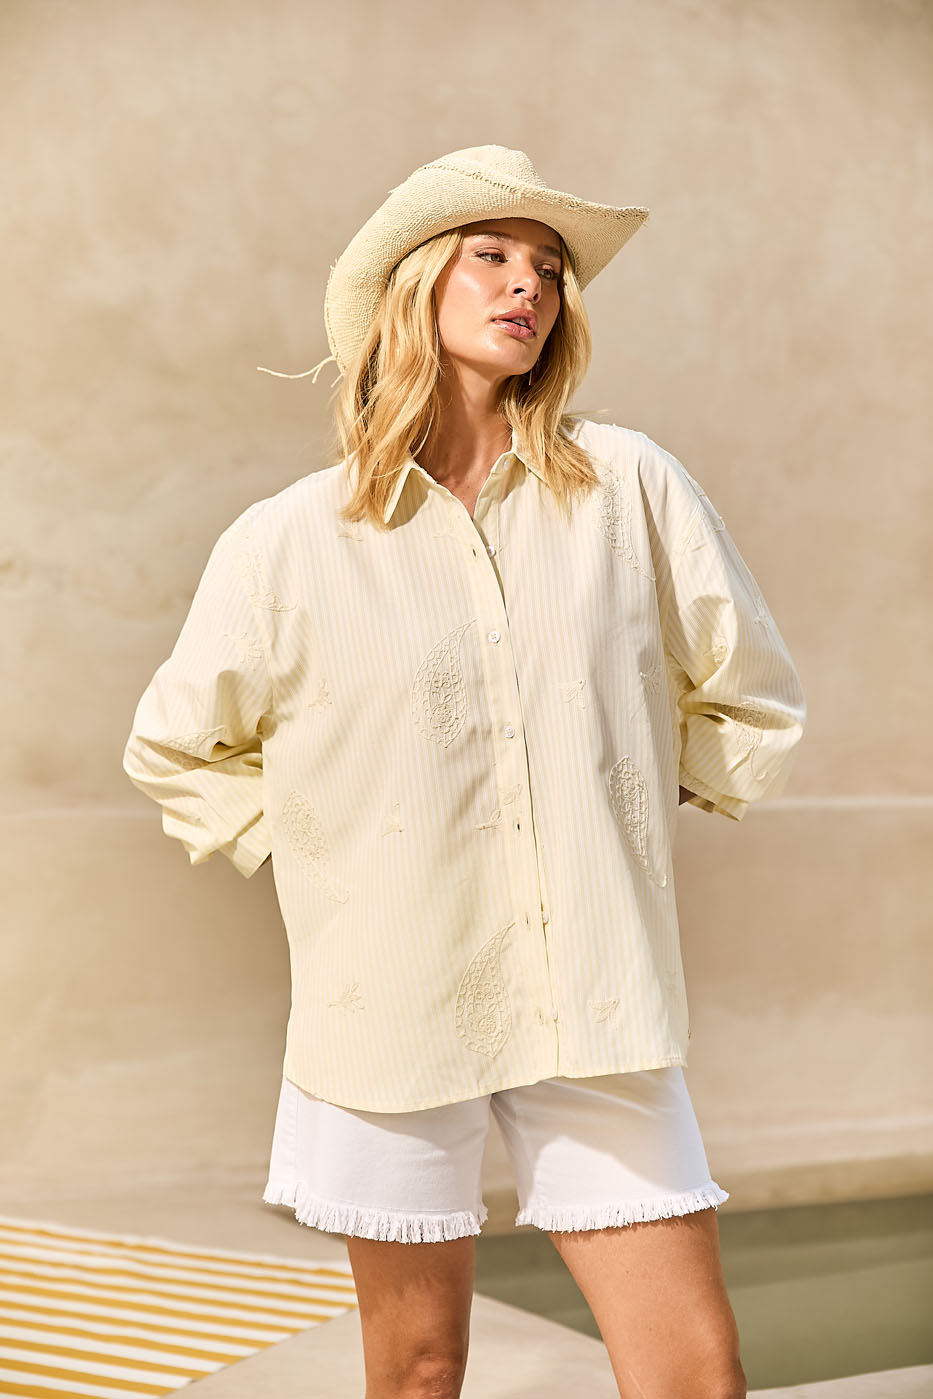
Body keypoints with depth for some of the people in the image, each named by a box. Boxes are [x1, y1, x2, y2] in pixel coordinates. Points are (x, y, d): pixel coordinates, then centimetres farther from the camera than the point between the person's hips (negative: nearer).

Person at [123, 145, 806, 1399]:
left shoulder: (633, 488, -2)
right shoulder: (288, 543, -3)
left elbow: (748, 703, 11)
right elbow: (179, 752, 12)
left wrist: (616, 824, 10)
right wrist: (321, 851, 4)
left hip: (600, 1001, 1)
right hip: (393, 1003, 0)